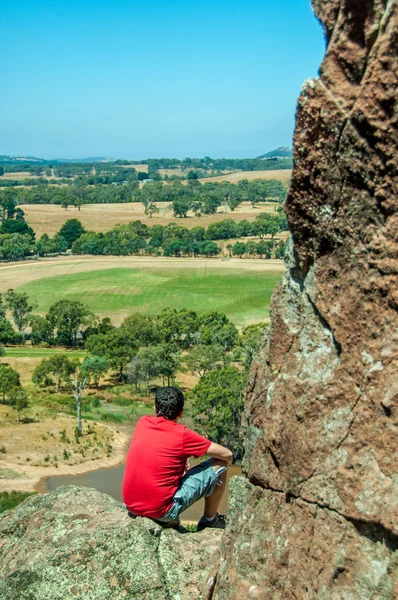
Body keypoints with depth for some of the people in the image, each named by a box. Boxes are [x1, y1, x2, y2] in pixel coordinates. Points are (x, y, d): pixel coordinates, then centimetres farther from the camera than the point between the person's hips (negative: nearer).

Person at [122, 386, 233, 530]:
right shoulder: (182, 434, -12)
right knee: (218, 466, 5)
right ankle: (210, 520, 25)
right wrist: (225, 463, 20)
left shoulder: (143, 423, 2)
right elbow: (227, 455, -3)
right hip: (161, 510, -6)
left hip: (131, 506, 6)